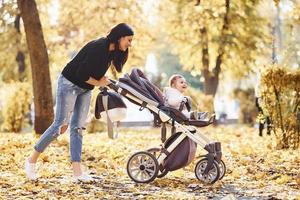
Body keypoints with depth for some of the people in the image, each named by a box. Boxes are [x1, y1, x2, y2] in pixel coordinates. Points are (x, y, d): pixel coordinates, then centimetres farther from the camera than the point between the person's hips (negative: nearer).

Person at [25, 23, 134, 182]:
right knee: (60, 124, -9)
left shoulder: (111, 51, 1)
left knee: (78, 127, 3)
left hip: (85, 89, 9)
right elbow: (81, 74, -27)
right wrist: (98, 82, -12)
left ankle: (77, 172, -1)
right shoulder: (98, 48, -26)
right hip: (69, 84, -8)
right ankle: (31, 161, 3)